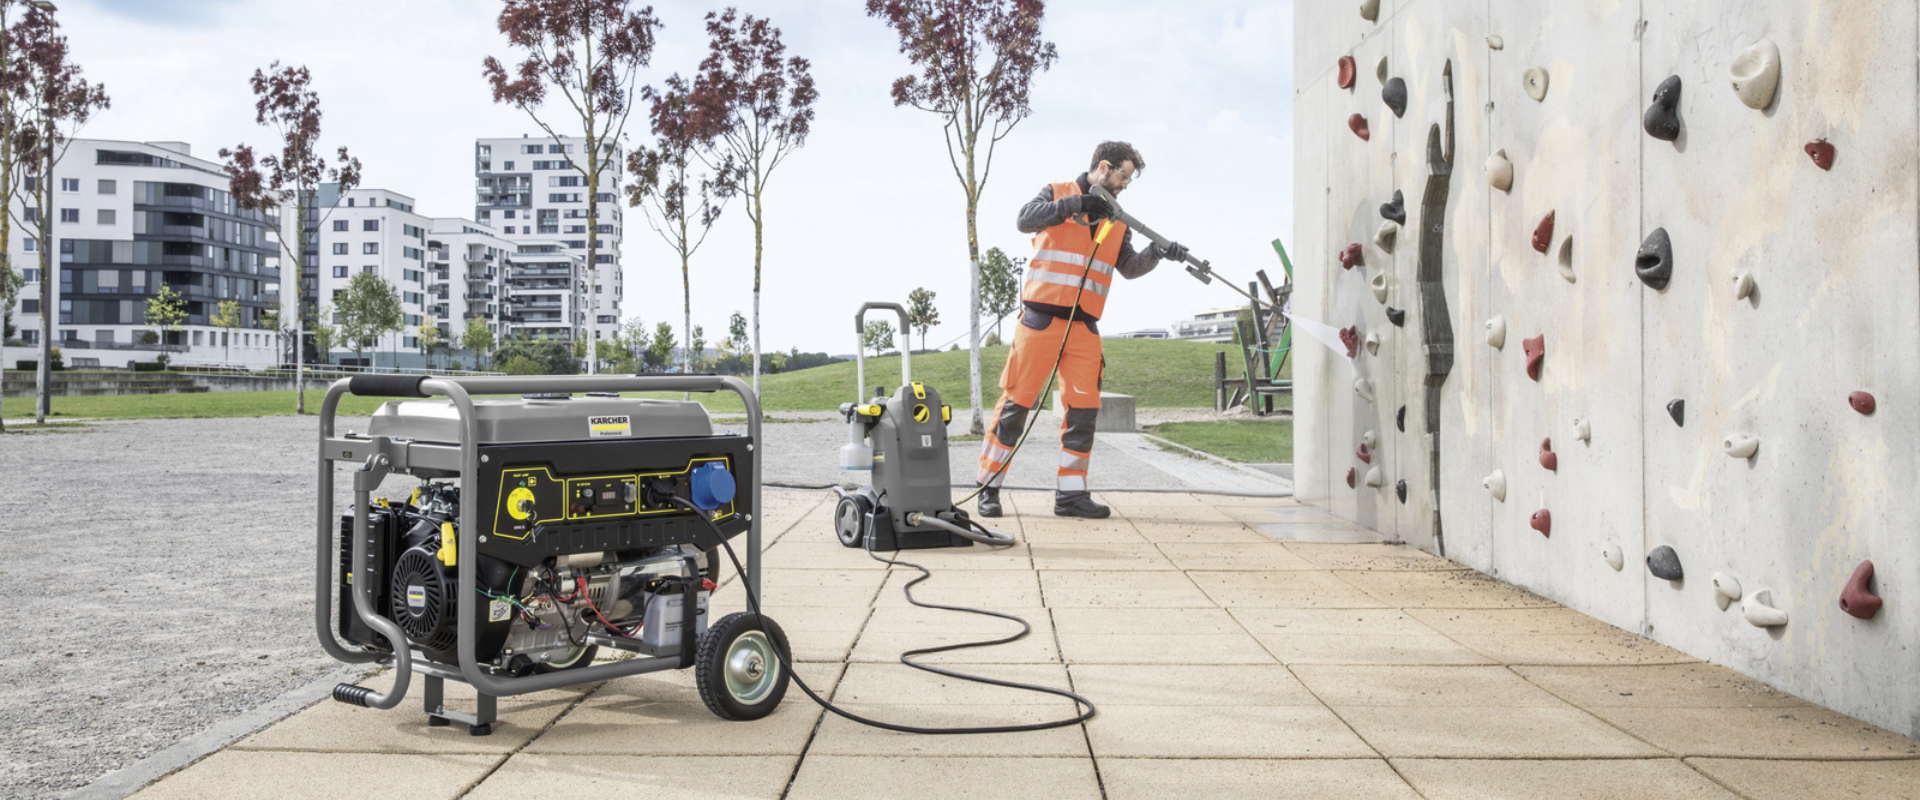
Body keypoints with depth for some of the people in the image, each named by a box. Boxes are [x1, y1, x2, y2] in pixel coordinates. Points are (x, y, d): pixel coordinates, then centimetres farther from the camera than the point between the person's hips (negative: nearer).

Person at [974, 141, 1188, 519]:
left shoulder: (1115, 220, 18)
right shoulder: (1056, 193, 4)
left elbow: (1129, 267, 10)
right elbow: (1026, 219, -15)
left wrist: (1157, 253, -8)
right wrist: (1073, 205, -20)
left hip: (1084, 328, 5)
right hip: (1040, 320, -5)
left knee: (1084, 410, 1)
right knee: (1015, 403, -3)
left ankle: (1070, 494, 8)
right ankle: (988, 486, 6)